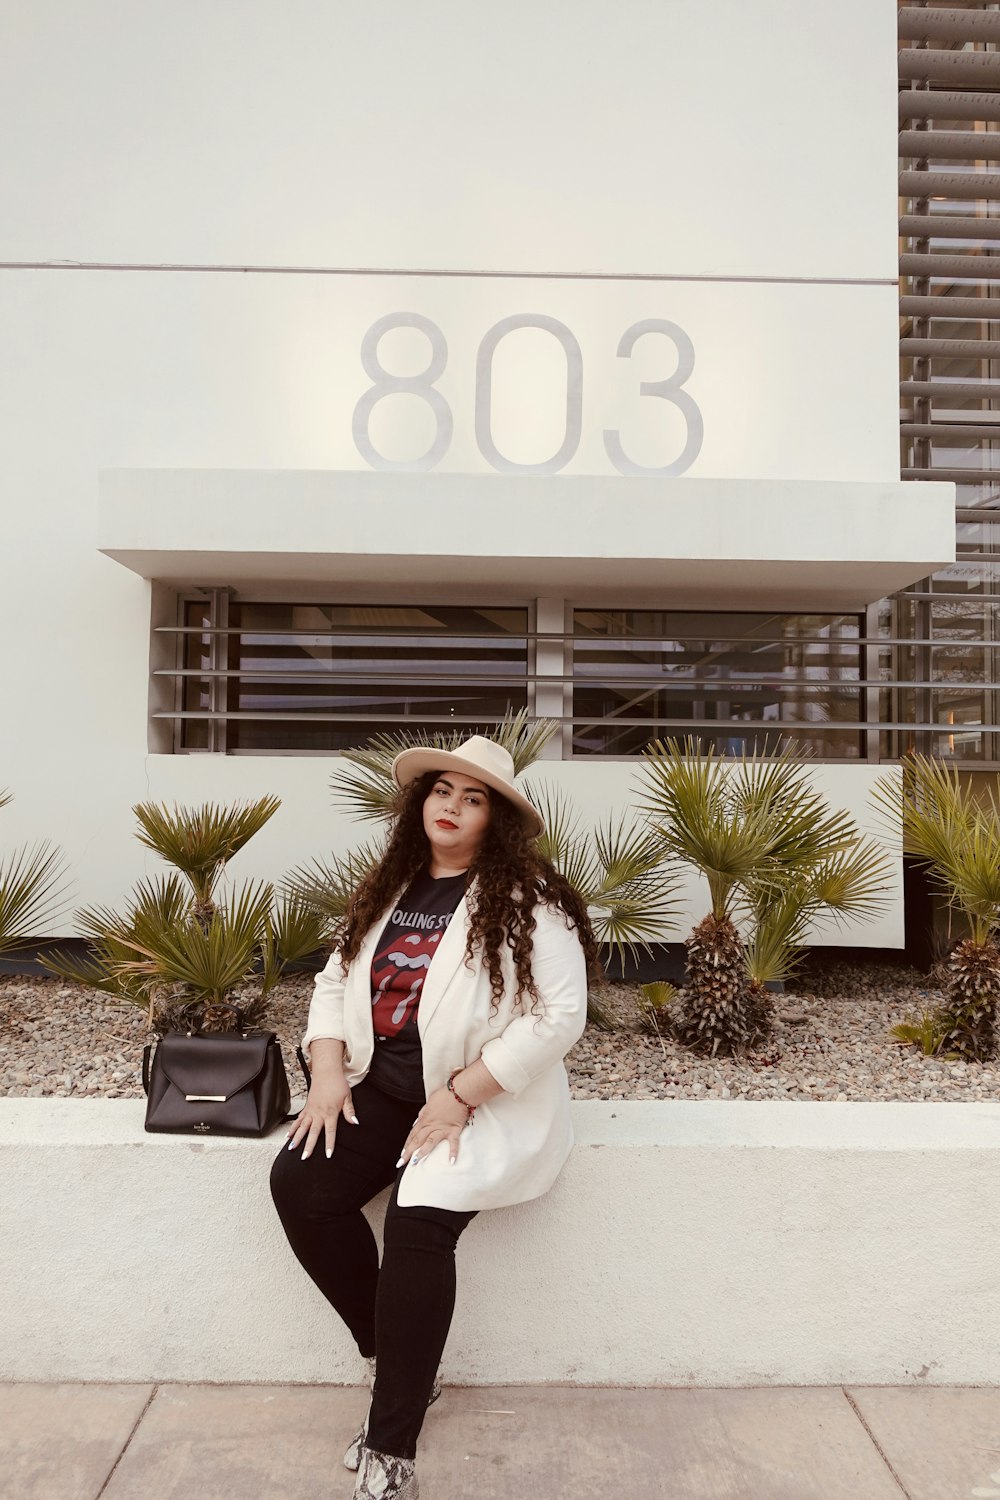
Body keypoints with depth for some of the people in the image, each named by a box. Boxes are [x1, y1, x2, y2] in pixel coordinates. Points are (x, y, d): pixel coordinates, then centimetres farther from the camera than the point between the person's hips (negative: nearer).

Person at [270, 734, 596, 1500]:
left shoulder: (528, 899, -11)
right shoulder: (387, 889, 8)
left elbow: (559, 1015, -18)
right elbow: (335, 982, 13)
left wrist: (459, 1096, -21)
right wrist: (329, 1074, -4)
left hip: (484, 1099, -6)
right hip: (381, 1086, 6)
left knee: (420, 1220, -26)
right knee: (299, 1185, -14)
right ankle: (393, 1358, 7)